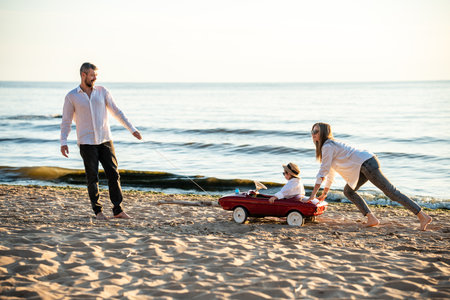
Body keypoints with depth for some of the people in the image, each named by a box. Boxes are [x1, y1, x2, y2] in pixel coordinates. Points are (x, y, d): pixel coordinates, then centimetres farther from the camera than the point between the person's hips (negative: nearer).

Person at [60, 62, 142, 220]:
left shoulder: (102, 91, 4)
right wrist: (63, 142, -10)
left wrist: (132, 129, 2)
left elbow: (116, 112, 7)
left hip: (105, 141, 2)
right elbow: (66, 121, 1)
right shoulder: (71, 96, -1)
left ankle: (118, 210, 3)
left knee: (113, 174, -2)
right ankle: (98, 211, 13)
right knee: (92, 178, 0)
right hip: (87, 143, -2)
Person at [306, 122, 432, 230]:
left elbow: (323, 172, -11)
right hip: (364, 166, 10)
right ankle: (372, 219, 4)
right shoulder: (330, 145, 22)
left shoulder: (328, 146, -8)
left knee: (391, 192, -8)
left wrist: (313, 194, -8)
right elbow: (330, 172, 29)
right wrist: (324, 194, 31)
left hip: (368, 163, -10)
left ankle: (423, 216, -6)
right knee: (348, 191, 11)